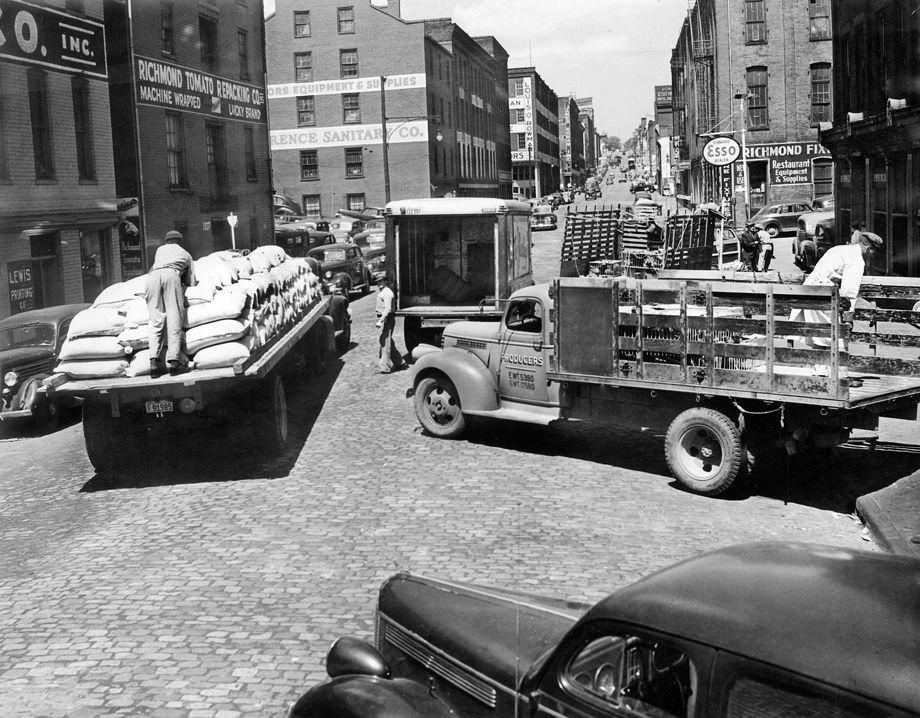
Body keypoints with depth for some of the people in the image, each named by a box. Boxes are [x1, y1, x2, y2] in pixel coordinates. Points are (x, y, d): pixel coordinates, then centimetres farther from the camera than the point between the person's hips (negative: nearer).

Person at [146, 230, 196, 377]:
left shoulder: (160, 249, 37)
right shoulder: (186, 255, 33)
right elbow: (191, 283, 29)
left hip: (153, 275, 2)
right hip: (171, 274, -2)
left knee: (156, 319, -3)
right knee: (174, 317, -6)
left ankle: (154, 360, -16)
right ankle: (174, 360, -18)